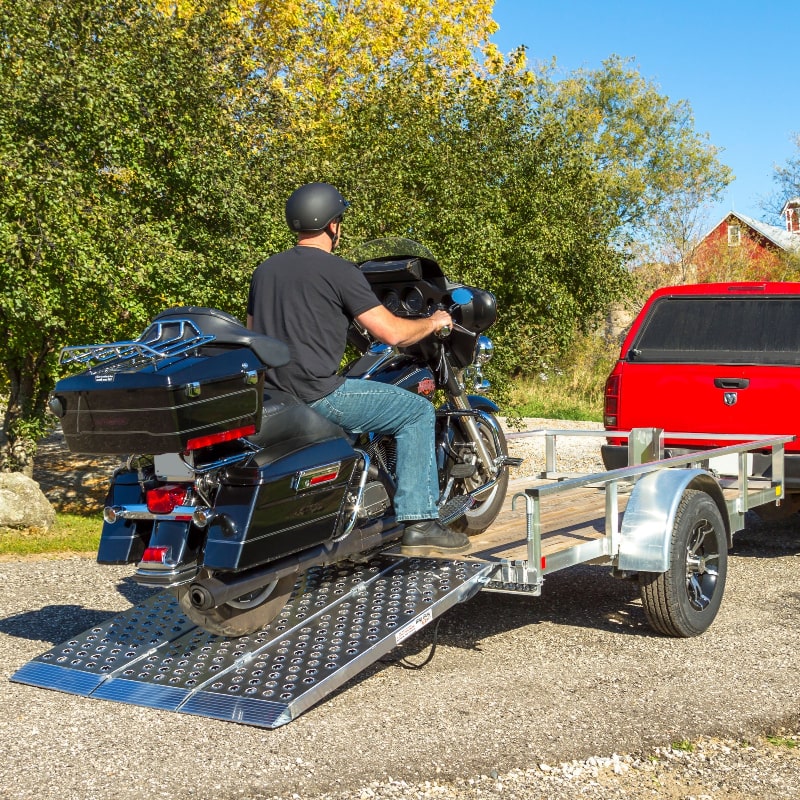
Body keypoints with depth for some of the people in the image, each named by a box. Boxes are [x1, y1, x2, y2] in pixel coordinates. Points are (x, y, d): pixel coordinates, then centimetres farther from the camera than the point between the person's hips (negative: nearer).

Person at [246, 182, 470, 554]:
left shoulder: (265, 269, 14)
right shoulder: (338, 271, -9)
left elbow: (253, 332, 24)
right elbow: (391, 332, -12)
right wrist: (433, 322, 7)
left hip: (269, 397, 9)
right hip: (317, 394, -9)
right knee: (417, 411, 2)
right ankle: (419, 521, -4)